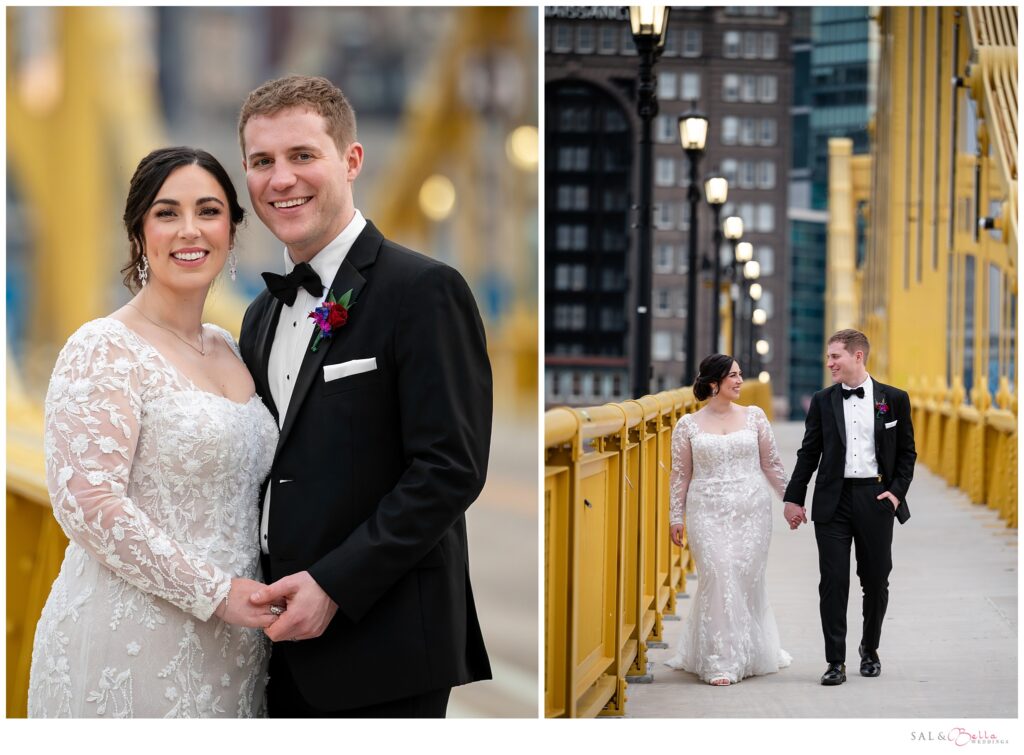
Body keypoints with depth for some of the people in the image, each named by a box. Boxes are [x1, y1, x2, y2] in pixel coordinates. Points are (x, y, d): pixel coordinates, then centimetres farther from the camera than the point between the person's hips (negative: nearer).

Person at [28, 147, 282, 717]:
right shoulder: (104, 351, -11)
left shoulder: (227, 348, 11)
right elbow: (87, 502, -20)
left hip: (228, 645, 7)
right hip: (132, 643, -7)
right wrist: (214, 592, -19)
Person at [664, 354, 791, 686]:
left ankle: (751, 654, 22)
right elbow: (680, 474, 5)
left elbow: (771, 465, 10)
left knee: (748, 579, 3)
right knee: (717, 578, -10)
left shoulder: (754, 416, 5)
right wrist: (676, 517, 2)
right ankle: (720, 662, -3)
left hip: (752, 510, 1)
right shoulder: (688, 425, 2)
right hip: (708, 512, -1)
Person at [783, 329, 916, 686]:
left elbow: (907, 452, 8)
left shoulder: (894, 399, 3)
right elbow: (808, 453, 7)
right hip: (833, 500, 0)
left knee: (876, 581, 8)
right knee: (833, 582, -3)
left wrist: (897, 491, -3)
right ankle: (835, 661, 2)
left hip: (876, 499, 0)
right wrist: (793, 498, 2)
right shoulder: (822, 401, 5)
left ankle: (870, 650, 29)